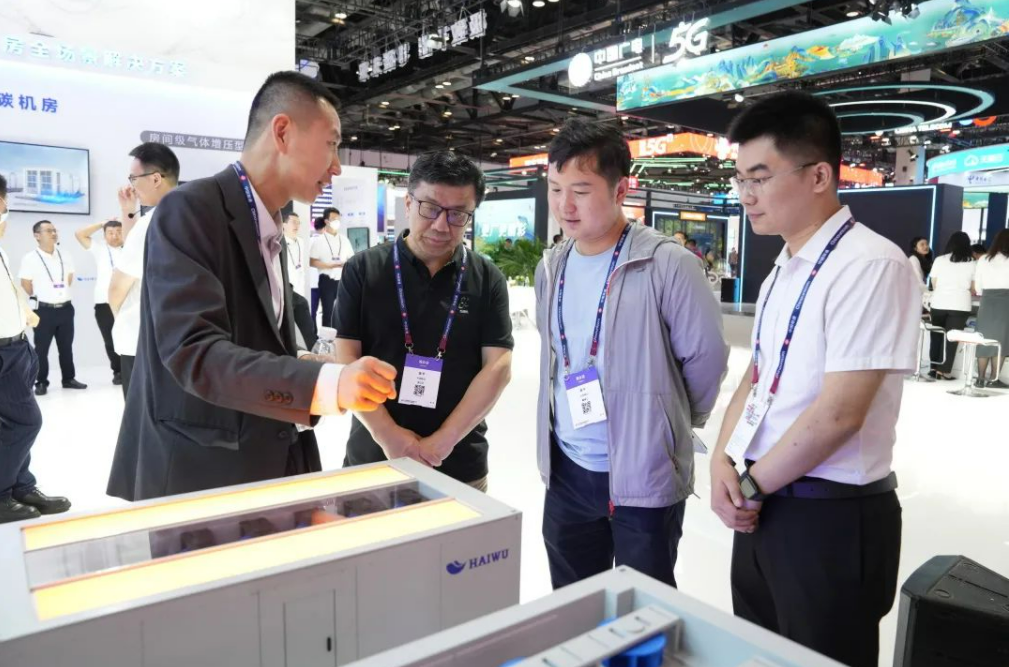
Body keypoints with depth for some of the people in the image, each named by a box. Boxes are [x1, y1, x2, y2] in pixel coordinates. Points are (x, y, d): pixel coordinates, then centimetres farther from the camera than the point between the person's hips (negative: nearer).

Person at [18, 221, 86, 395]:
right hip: (44, 310, -4)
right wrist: (42, 297, 8)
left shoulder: (66, 256, 5)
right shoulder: (30, 259, -9)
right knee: (41, 348, 4)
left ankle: (69, 378, 22)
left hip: (66, 308, 4)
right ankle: (41, 382, 13)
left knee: (66, 346, 12)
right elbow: (26, 286, -2)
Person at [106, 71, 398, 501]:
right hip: (196, 477, -8)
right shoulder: (191, 210, -14)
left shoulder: (273, 232, 12)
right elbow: (192, 350, -25)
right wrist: (326, 382, -36)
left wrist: (323, 375, 3)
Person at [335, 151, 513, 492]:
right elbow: (346, 359, -5)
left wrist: (442, 442, -13)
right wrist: (387, 435, -14)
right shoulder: (363, 269, -2)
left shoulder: (487, 279, -1)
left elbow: (498, 365, -6)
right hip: (372, 459, 0)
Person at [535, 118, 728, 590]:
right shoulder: (551, 268, 4)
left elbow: (706, 357, -8)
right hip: (567, 470, 6)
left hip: (644, 475, -5)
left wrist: (674, 423, 5)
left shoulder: (667, 265, -16)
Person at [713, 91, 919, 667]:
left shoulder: (871, 265, -18)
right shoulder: (783, 273, 9)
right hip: (765, 504, 8)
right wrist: (725, 462, -4)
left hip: (832, 516, -8)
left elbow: (839, 414, -22)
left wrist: (750, 485, -11)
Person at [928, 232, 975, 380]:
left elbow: (934, 284, 8)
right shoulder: (972, 263, 3)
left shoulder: (939, 260, 4)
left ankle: (935, 368, 13)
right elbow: (974, 288, 6)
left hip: (939, 304, 1)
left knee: (937, 336, 12)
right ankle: (944, 371, 1)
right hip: (961, 305, -1)